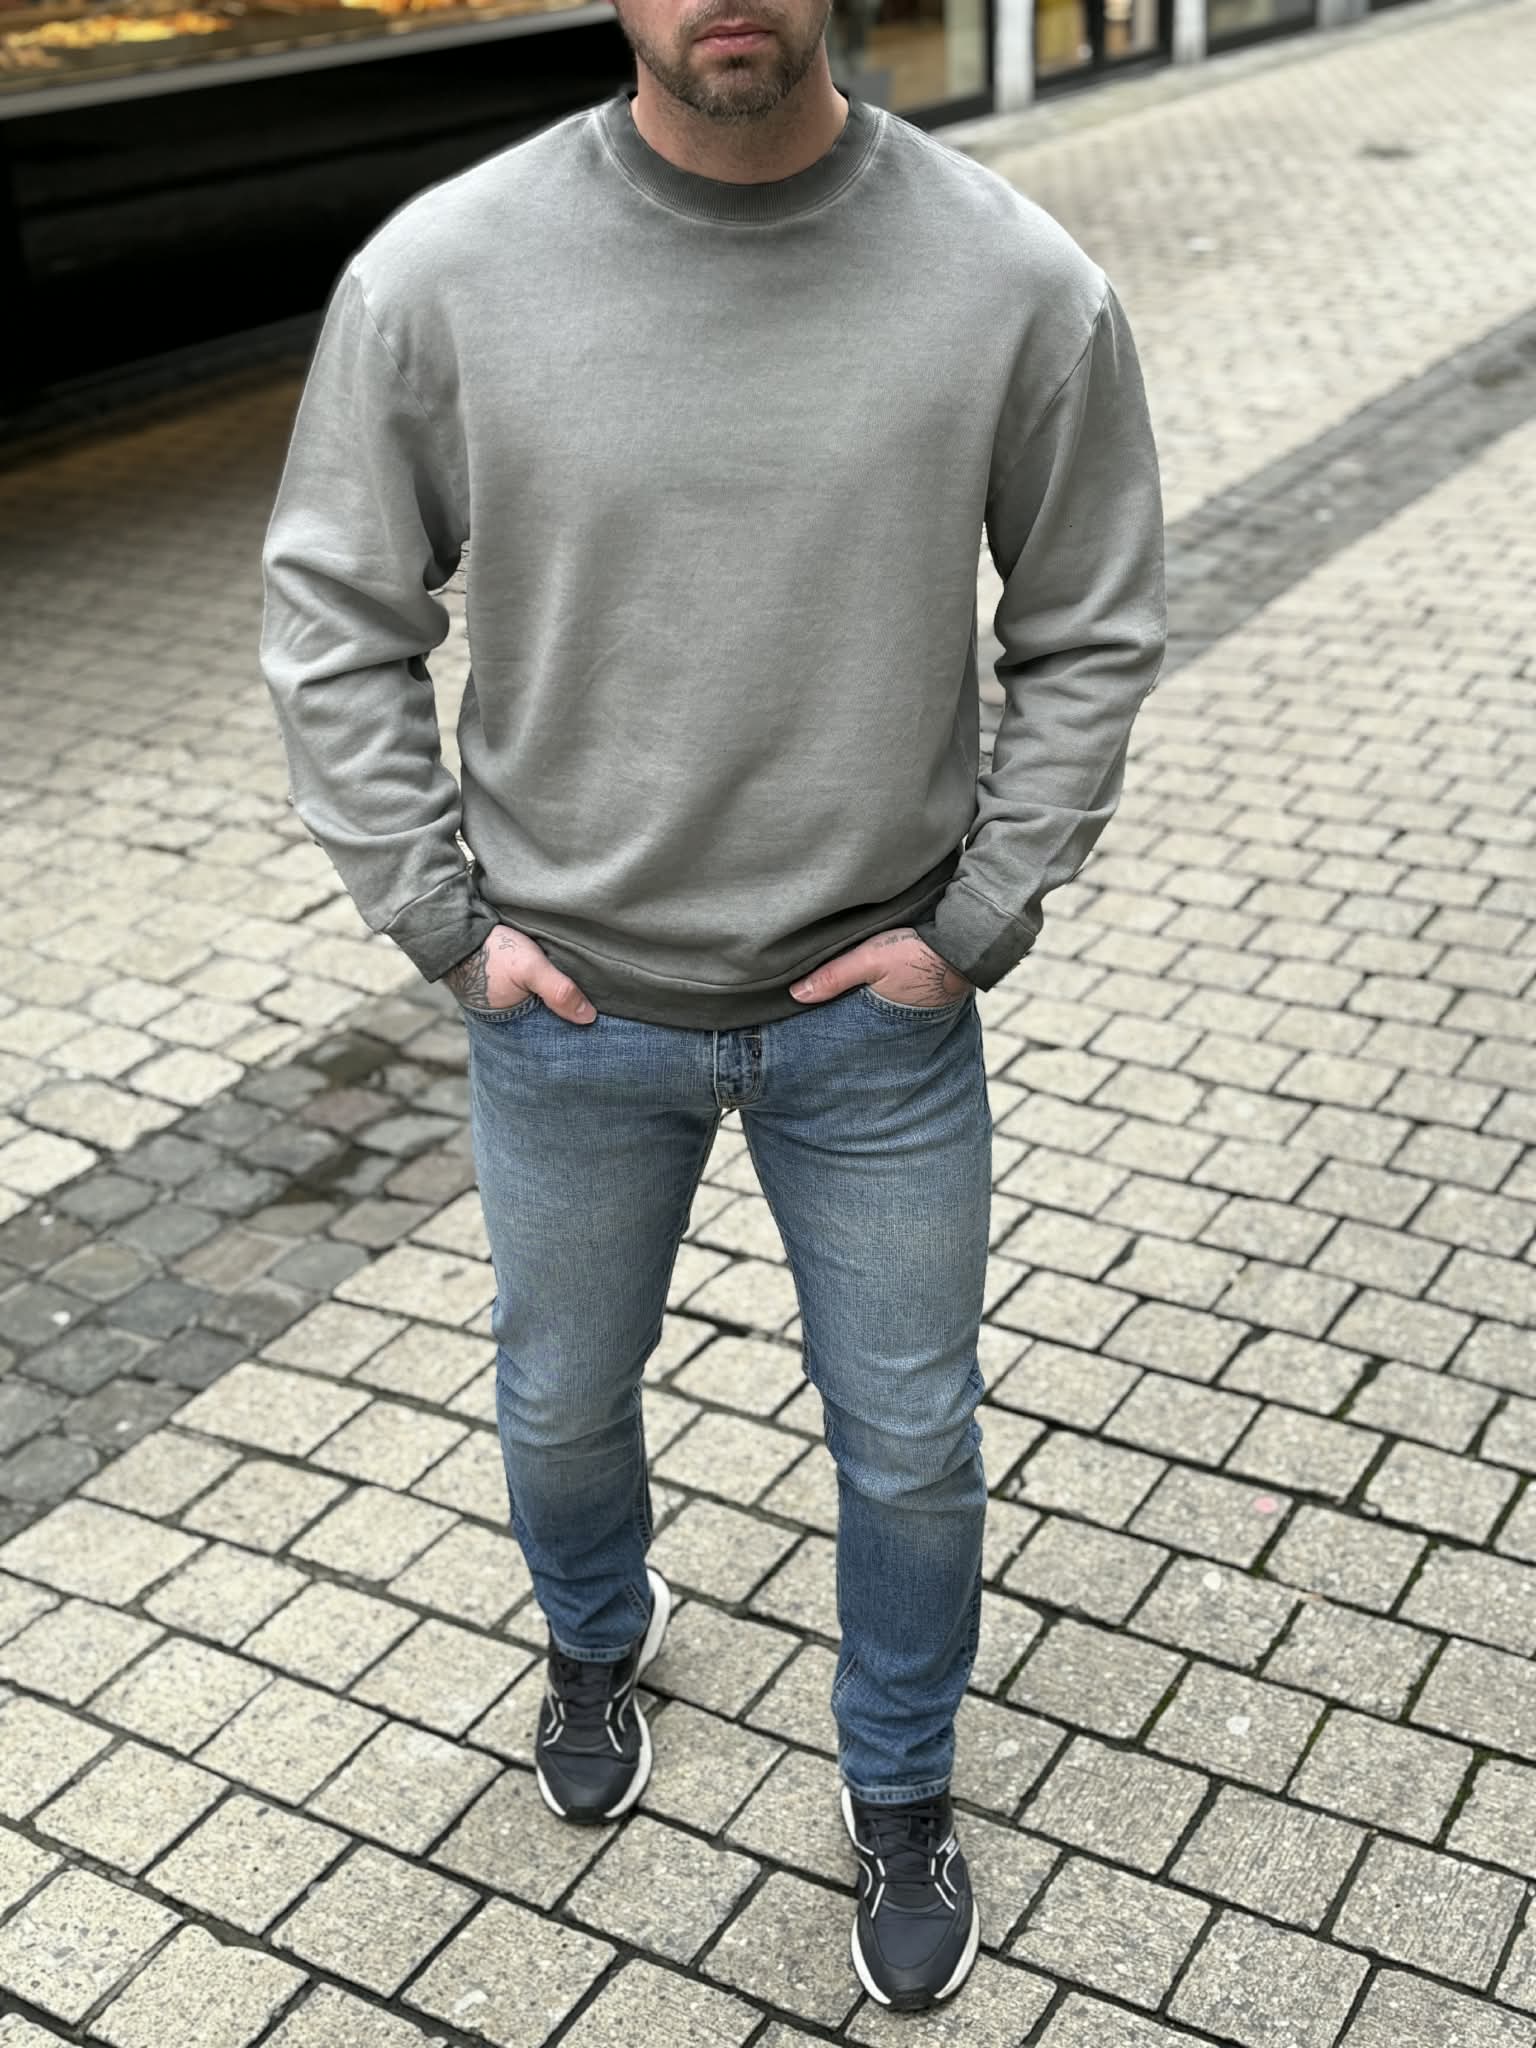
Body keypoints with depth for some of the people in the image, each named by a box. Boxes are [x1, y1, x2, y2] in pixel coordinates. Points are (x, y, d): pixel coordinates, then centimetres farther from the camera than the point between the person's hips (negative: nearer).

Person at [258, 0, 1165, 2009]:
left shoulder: (1020, 283, -14)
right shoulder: (440, 273, -14)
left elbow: (1094, 631, -2)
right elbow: (335, 615, -2)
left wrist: (974, 923, -7)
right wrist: (445, 919, -6)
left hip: (879, 1013, 0)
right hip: (570, 1008, 1)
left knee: (911, 1446, 15)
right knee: (564, 1402, 23)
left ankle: (902, 1786, 45)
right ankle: (600, 1635, 58)